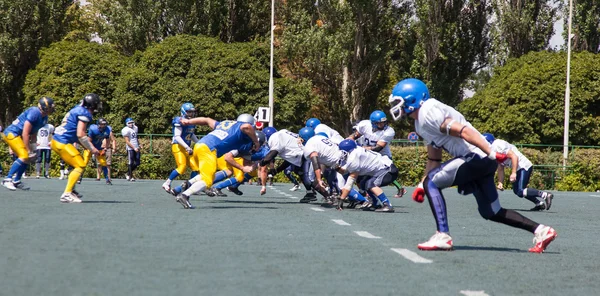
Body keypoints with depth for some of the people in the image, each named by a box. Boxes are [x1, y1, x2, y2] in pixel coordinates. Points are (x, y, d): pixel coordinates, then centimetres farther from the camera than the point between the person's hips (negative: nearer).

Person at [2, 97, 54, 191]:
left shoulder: (44, 118, 6)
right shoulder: (34, 113, -23)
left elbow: (32, 133, 10)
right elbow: (25, 134, -23)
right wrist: (28, 150, -19)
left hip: (18, 136, 10)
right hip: (11, 133, -10)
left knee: (28, 158, 10)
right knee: (24, 156, -19)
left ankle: (16, 181, 19)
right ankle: (7, 179, -15)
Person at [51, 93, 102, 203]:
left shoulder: (78, 110, 17)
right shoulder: (85, 113, -11)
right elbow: (80, 134, -17)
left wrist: (88, 147, 17)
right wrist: (91, 149, -7)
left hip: (56, 141, 10)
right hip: (62, 143, -10)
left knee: (78, 164, 20)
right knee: (80, 166, -8)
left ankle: (71, 190, 24)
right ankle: (66, 195, -15)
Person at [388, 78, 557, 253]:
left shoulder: (427, 113, -13)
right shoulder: (421, 123, 19)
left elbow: (462, 131, -22)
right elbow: (434, 159, 26)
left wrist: (492, 154, -25)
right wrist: (421, 185, 19)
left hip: (477, 156, -10)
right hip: (481, 163, 10)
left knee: (431, 182, -8)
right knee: (491, 212, 15)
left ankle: (442, 236, -11)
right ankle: (540, 231, 15)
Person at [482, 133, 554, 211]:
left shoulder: (498, 145, -15)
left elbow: (514, 156, -22)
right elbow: (500, 169, 18)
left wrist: (513, 173, -25)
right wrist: (500, 183, 9)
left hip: (524, 166, -11)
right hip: (519, 169, 11)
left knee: (520, 192, -16)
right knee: (516, 190, 19)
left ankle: (545, 195, -18)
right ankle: (539, 203, 18)